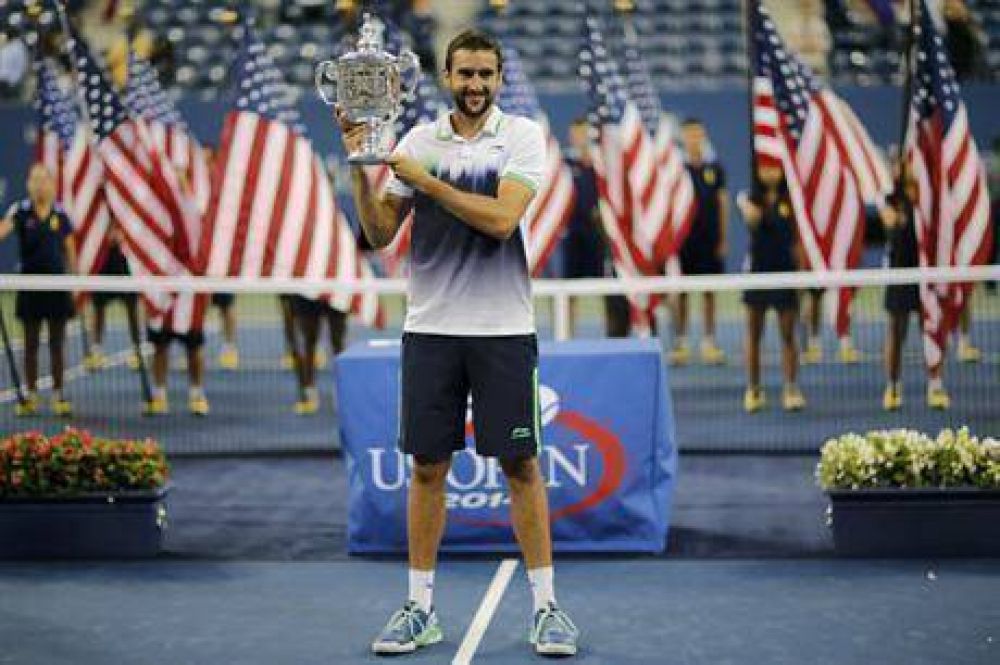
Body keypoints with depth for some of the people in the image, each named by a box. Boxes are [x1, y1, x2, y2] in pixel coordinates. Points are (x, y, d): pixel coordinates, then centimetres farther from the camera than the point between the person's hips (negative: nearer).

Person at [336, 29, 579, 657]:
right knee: (427, 467, 5)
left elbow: (501, 218, -16)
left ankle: (547, 606, 10)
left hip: (503, 329, -2)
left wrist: (425, 179, -14)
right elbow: (380, 234, 6)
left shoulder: (523, 135, -2)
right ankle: (421, 607, 15)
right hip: (430, 327, 2)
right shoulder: (417, 140, 6)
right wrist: (360, 166, -6)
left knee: (521, 465, 1)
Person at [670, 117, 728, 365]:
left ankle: (709, 342, 11)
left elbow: (722, 203, 7)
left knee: (709, 291, 4)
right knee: (680, 292, 2)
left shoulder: (715, 169, 5)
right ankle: (680, 342, 8)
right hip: (682, 239, -1)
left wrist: (723, 239, 3)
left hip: (710, 240, 1)